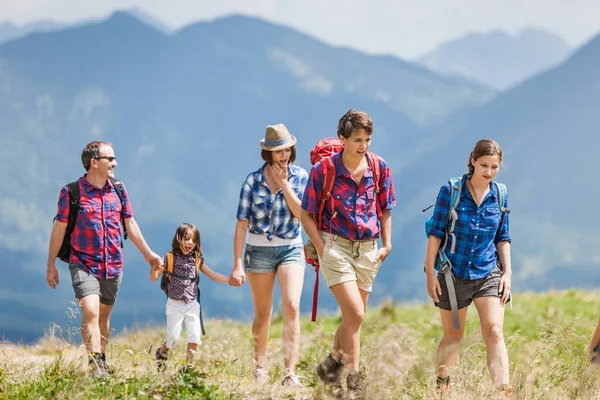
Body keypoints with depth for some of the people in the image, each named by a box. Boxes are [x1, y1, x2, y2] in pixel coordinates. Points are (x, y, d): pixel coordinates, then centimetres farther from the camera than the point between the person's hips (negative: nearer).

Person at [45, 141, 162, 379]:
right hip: (83, 264, -5)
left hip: (113, 266, 5)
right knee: (90, 312, -21)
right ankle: (96, 366, -25)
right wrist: (51, 265, 2)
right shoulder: (72, 192, -7)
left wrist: (148, 253, 17)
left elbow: (130, 224, 16)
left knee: (104, 316, 14)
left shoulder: (118, 189, 6)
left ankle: (101, 359, 29)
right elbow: (59, 229, 0)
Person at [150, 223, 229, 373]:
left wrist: (230, 280, -6)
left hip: (192, 305, 3)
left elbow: (213, 275, 7)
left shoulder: (197, 260, 4)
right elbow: (153, 278, -7)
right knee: (173, 336, -4)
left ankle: (189, 366, 7)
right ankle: (162, 353, 26)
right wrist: (154, 268, -29)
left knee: (194, 337, -4)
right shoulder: (170, 258, -7)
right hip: (175, 304, -3)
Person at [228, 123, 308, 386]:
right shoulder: (253, 180, -4)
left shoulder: (299, 176, -1)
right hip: (259, 250, 0)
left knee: (292, 307, -17)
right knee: (263, 314, 9)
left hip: (290, 249, 0)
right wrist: (237, 265, -8)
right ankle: (260, 367, 29)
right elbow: (242, 224, -5)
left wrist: (283, 183, -16)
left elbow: (301, 213, -12)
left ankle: (290, 372, -21)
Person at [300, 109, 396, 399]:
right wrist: (322, 248, -10)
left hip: (367, 249, 4)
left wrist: (387, 245, 5)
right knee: (355, 313, -16)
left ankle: (332, 365, 34)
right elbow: (307, 215, -2)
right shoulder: (323, 169, -9)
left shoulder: (379, 168, 0)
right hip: (335, 246, -4)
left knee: (354, 316, 12)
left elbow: (385, 209, 13)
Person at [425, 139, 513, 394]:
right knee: (453, 336, 11)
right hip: (453, 274, -2)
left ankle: (503, 391, -19)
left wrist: (507, 272, 4)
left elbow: (503, 237, 10)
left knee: (494, 332, -14)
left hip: (488, 275, 2)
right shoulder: (451, 191, -9)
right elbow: (435, 233, -6)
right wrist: (430, 273, -7)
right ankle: (442, 383, 32)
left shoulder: (499, 195, 1)